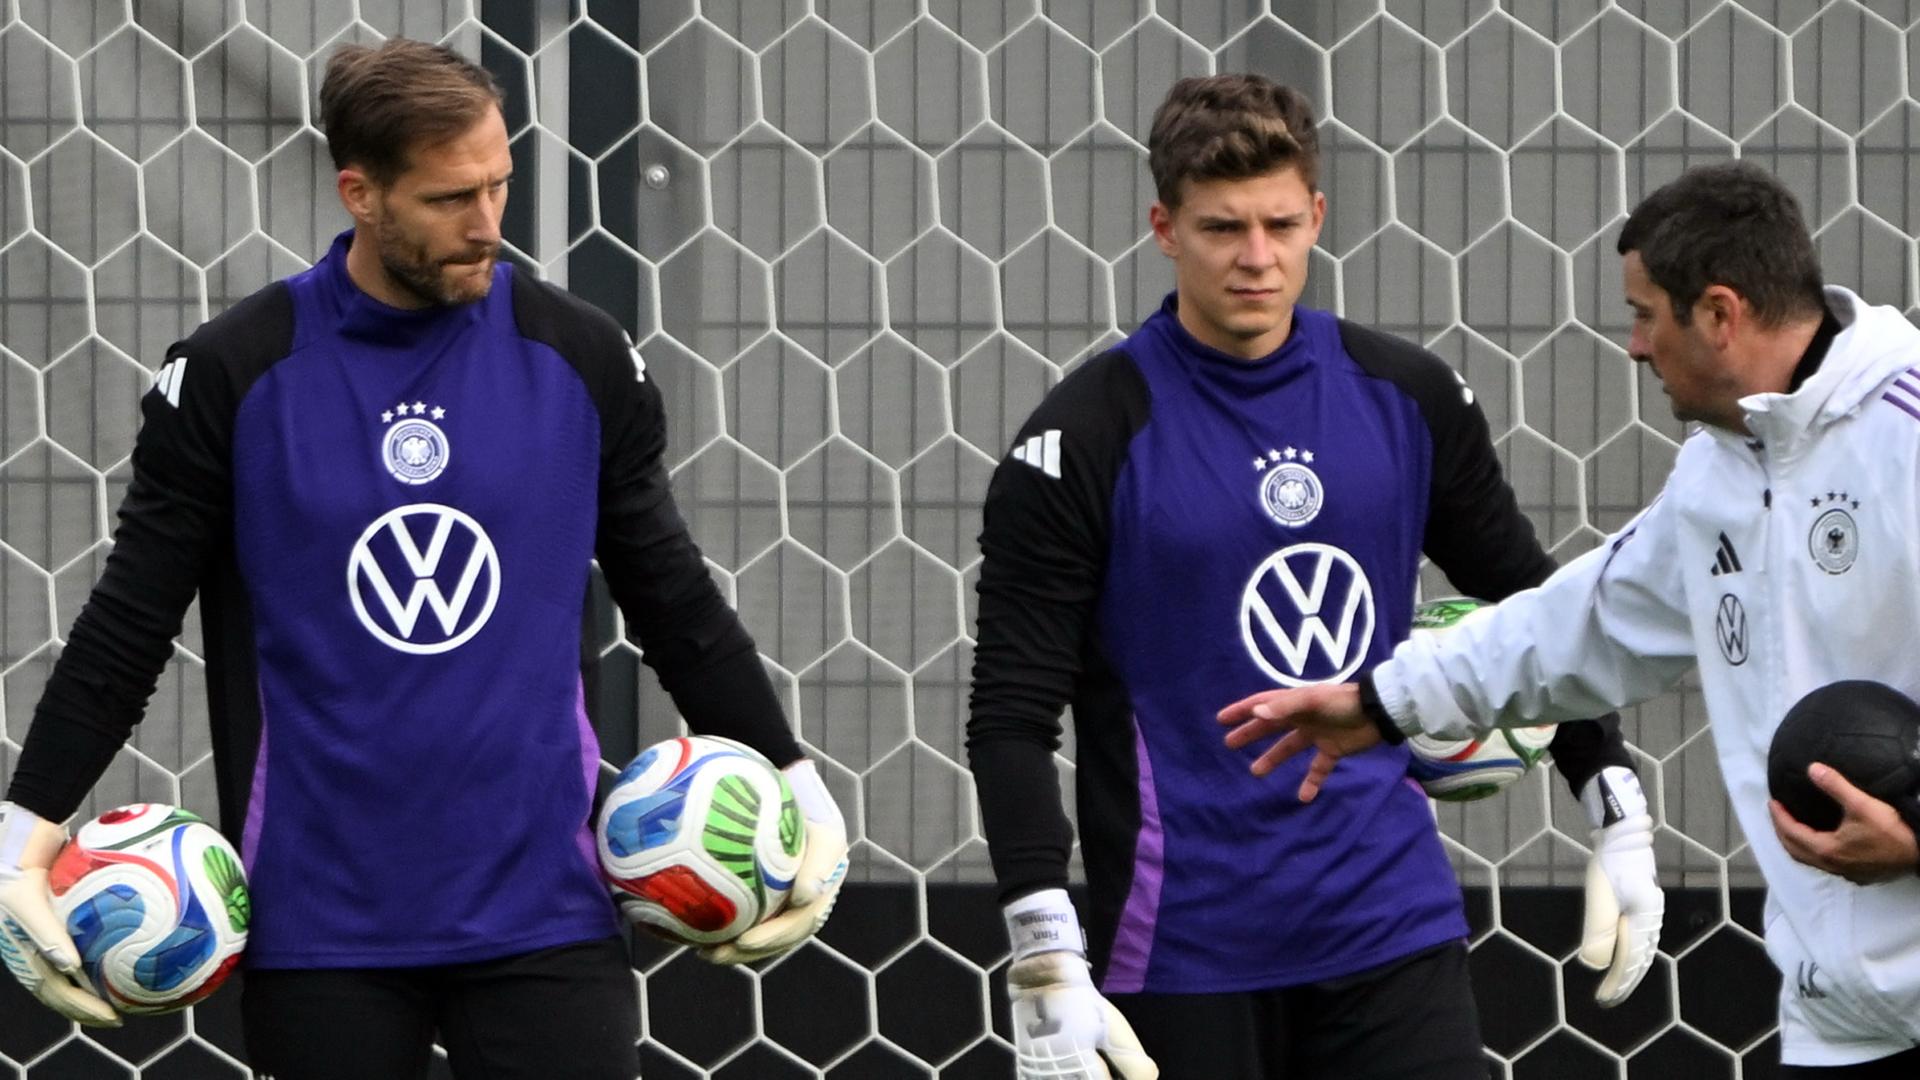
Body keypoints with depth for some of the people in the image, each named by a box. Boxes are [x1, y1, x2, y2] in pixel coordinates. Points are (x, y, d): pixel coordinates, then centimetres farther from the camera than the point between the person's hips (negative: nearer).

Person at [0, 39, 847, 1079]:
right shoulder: (234, 371, -2)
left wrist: (795, 786, 9)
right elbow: (130, 621, 3)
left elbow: (674, 599, 13)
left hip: (541, 908, 1)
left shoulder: (580, 358, 3)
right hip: (320, 917, -1)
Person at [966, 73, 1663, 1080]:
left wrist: (1617, 810, 11)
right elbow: (1013, 713, -9)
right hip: (1184, 949, -3)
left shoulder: (1407, 397, 5)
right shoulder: (1086, 436, -8)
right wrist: (1046, 961, -18)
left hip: (1392, 919, 3)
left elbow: (1531, 602, 18)